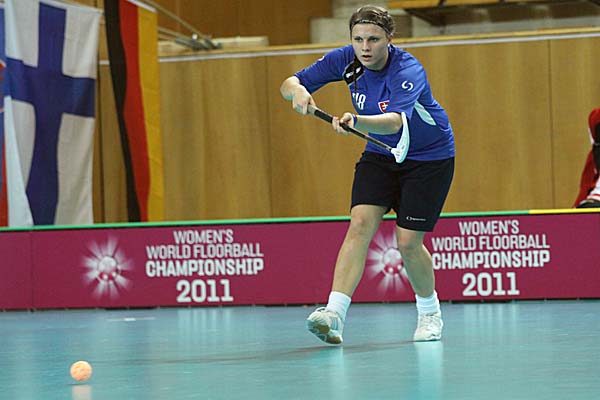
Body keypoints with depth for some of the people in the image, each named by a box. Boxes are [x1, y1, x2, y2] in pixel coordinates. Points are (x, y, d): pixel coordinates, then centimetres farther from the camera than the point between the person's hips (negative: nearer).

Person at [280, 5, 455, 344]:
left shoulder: (408, 72, -31)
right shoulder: (346, 60, -14)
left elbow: (395, 122, -49)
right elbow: (290, 83, -10)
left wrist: (356, 121, -68)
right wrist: (297, 91, -35)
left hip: (430, 158, -4)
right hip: (380, 154, 4)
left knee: (408, 242, -7)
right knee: (360, 224, -17)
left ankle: (430, 313, 20)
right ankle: (334, 314, -28)